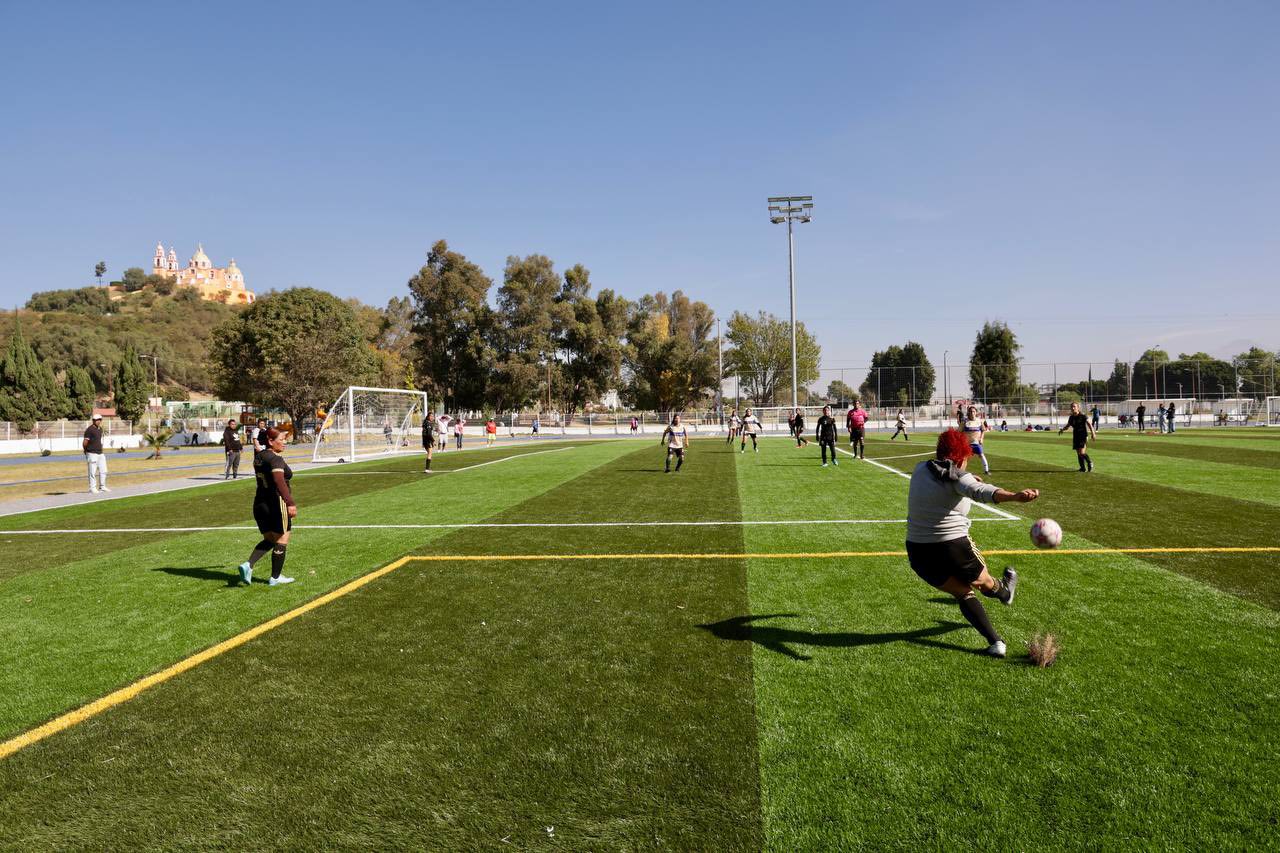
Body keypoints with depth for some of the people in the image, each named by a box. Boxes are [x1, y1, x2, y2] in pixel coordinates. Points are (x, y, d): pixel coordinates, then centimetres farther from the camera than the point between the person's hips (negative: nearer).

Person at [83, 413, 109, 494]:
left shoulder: (100, 429, 13)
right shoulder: (89, 430, -13)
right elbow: (85, 443, -11)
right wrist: (86, 451, 3)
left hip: (100, 453, 8)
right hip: (92, 454, -8)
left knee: (103, 471, 10)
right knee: (93, 472, -2)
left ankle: (102, 487, 19)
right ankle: (92, 488, 5)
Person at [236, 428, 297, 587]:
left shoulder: (259, 457, 12)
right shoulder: (275, 459, -16)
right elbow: (279, 481, -30)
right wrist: (290, 503, -37)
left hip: (259, 504, 9)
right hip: (276, 504, -8)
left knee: (268, 540, 18)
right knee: (281, 541, 6)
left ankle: (248, 565, -2)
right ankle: (275, 578, 14)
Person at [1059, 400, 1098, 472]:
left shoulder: (1082, 416, -11)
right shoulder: (1071, 417, 5)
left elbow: (1089, 424, -15)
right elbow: (1068, 425, 18)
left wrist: (1093, 433, -25)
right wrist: (1062, 430, 0)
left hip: (1083, 436, -5)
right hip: (1076, 436, 6)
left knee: (1082, 453, -15)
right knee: (1078, 453, 6)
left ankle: (1090, 462, 14)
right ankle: (1083, 469, 18)